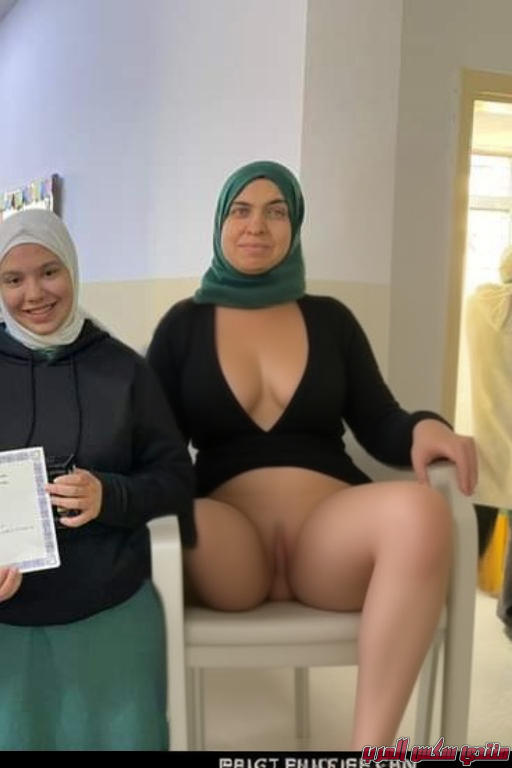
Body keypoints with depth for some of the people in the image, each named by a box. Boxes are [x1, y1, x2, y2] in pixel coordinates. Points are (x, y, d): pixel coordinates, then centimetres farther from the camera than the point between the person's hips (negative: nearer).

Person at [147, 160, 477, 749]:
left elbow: (379, 425, 12)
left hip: (332, 528, 2)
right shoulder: (184, 324, 13)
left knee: (419, 511, -33)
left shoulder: (330, 318, 15)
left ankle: (370, 746, -22)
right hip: (231, 538, -1)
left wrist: (424, 429, -11)